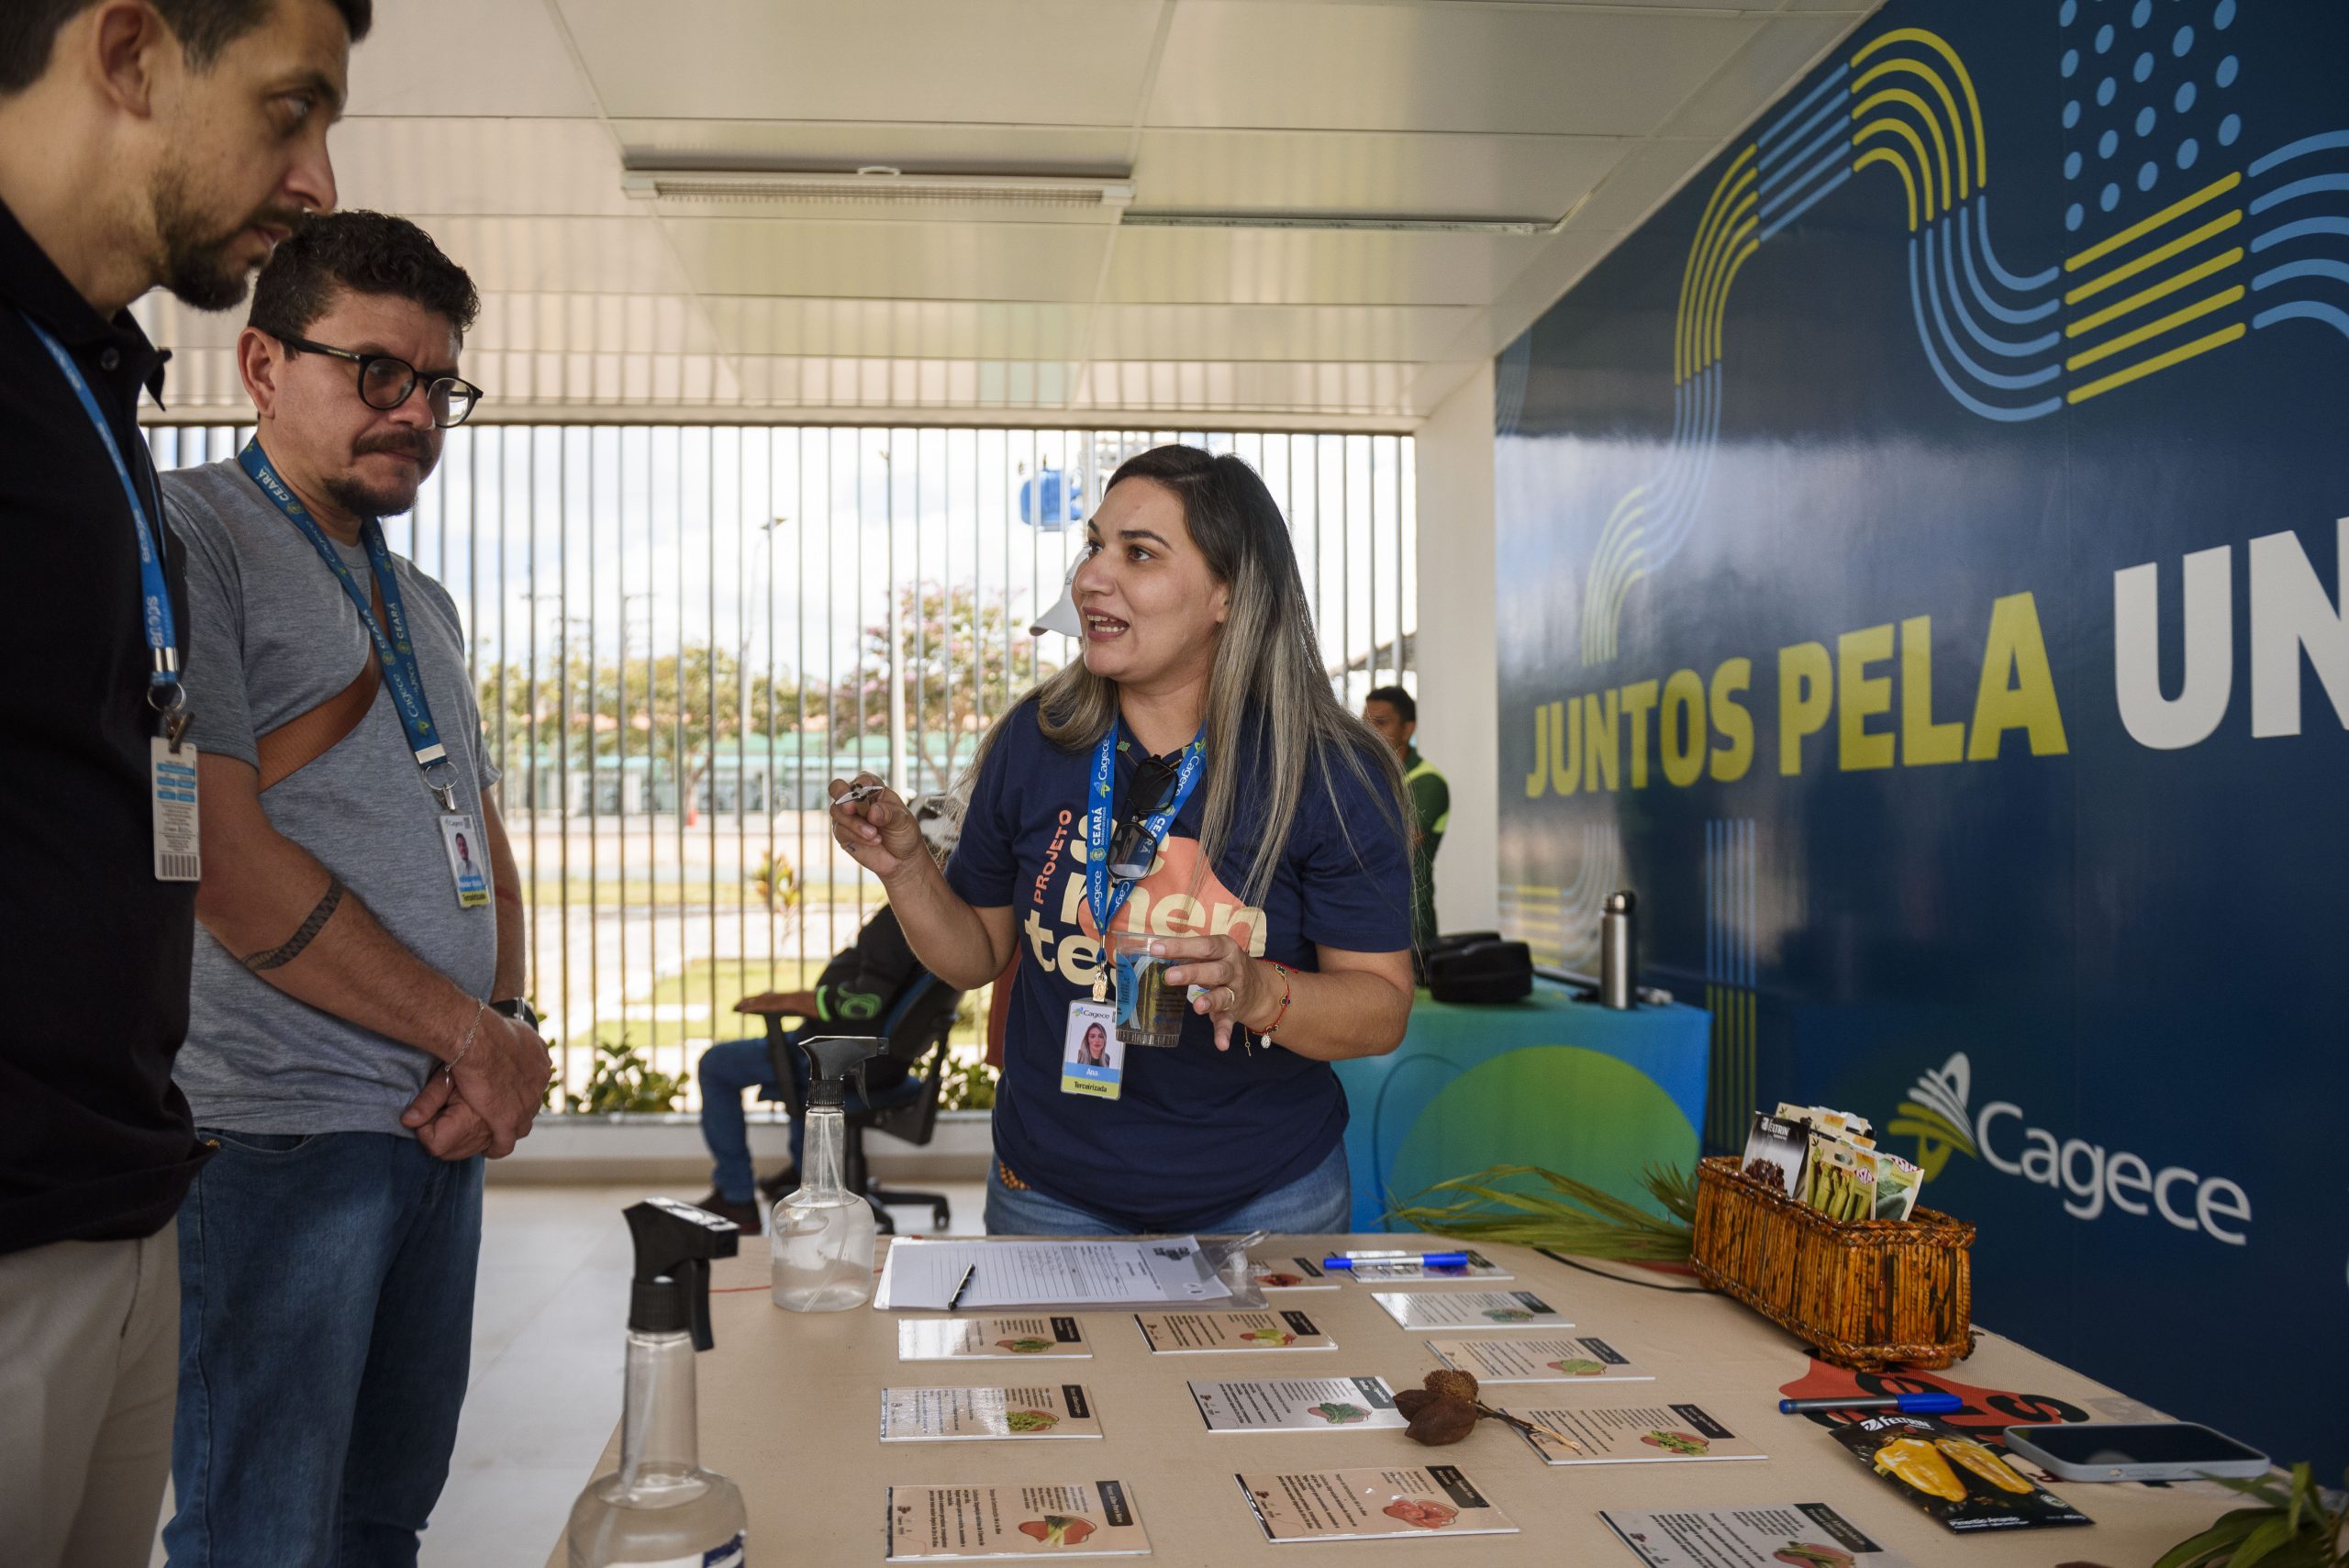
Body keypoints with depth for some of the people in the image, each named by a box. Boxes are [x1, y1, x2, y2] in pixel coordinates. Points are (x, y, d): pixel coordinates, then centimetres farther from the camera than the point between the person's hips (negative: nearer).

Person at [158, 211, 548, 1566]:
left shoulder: (425, 606, 18)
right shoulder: (184, 536, -8)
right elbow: (223, 864, -17)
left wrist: (510, 1033, -1)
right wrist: (474, 1036, -10)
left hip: (443, 1132, 8)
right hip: (271, 1143, -7)